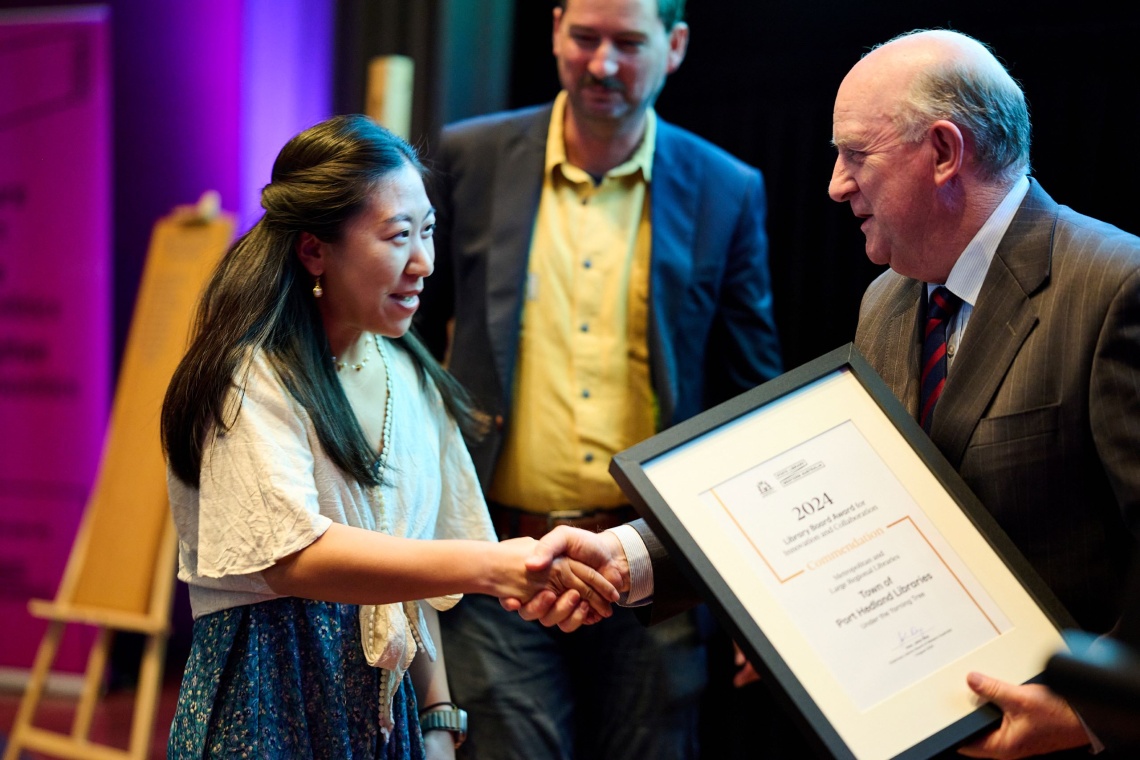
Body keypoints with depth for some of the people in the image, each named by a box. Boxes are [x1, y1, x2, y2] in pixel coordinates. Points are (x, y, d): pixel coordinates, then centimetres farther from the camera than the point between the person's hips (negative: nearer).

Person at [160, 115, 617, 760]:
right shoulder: (251, 377, -14)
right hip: (276, 704, -6)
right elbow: (295, 557, -27)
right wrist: (486, 566, -36)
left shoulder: (408, 377, 8)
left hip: (384, 694, 6)